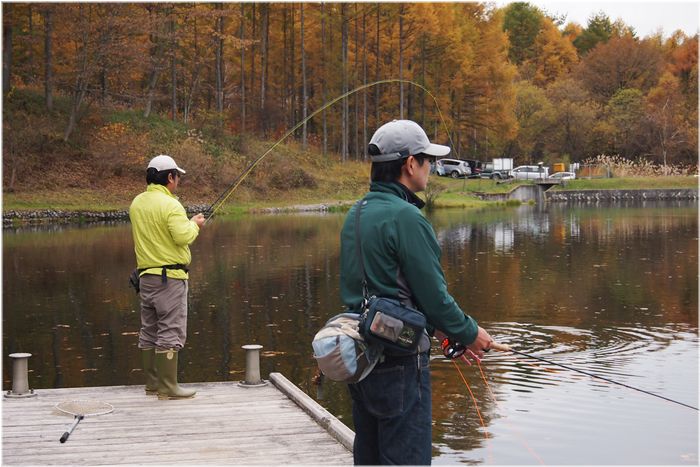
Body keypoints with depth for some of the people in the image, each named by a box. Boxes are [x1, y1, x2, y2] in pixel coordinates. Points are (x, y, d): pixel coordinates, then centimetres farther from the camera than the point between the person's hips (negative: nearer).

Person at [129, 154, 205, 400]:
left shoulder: (137, 203, 9)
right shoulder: (170, 205, -15)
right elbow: (183, 236, -22)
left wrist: (187, 222, 20)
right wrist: (194, 225, -2)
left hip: (146, 275, 8)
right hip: (169, 276, -8)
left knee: (149, 331, 13)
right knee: (170, 332, -4)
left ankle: (152, 383, 21)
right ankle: (167, 387, -3)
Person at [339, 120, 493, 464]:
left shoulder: (355, 215, 10)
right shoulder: (406, 217, -17)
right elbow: (433, 293, -15)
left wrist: (437, 328, 17)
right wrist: (469, 333, 2)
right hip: (398, 359, -9)